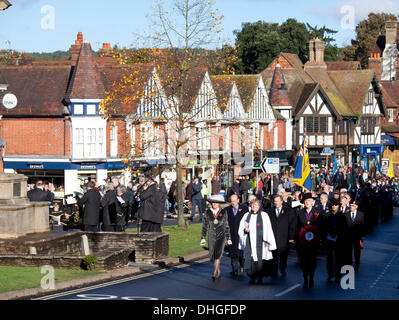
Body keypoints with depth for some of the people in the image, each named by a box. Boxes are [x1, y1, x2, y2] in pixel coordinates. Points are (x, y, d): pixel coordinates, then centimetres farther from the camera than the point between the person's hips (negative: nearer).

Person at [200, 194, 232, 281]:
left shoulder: (223, 212, -1)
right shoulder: (207, 212, 1)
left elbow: (226, 226, 5)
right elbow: (205, 226, 6)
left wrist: (228, 238, 6)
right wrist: (203, 238, 2)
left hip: (221, 236, -2)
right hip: (211, 237, 2)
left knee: (218, 254, -18)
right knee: (212, 256, 5)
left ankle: (215, 273, -19)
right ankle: (219, 272, 25)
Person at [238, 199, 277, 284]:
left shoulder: (264, 215, 4)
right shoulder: (246, 216, 14)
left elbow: (268, 229, 1)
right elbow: (241, 228, 17)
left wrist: (267, 240, -8)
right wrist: (245, 230, -5)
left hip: (260, 241, -2)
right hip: (249, 241, 3)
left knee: (260, 260, -7)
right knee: (249, 259, -6)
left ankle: (260, 278, 4)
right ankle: (252, 278, 6)